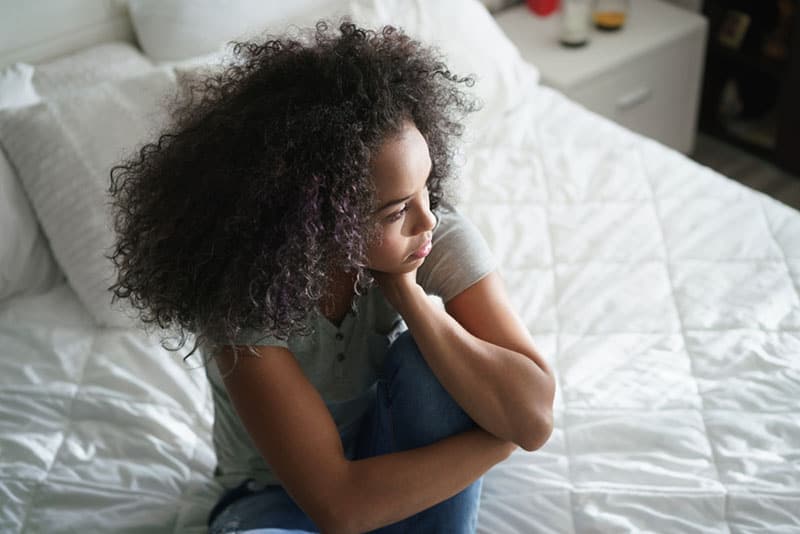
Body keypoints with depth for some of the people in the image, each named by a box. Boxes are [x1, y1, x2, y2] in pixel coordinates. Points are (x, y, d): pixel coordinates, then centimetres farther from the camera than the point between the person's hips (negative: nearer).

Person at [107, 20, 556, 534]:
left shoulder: (440, 235, -23)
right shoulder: (243, 291, -31)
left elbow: (534, 419, -29)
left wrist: (407, 294, -34)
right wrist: (495, 437, -27)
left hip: (396, 450, 4)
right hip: (282, 491, -3)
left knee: (426, 363, -30)